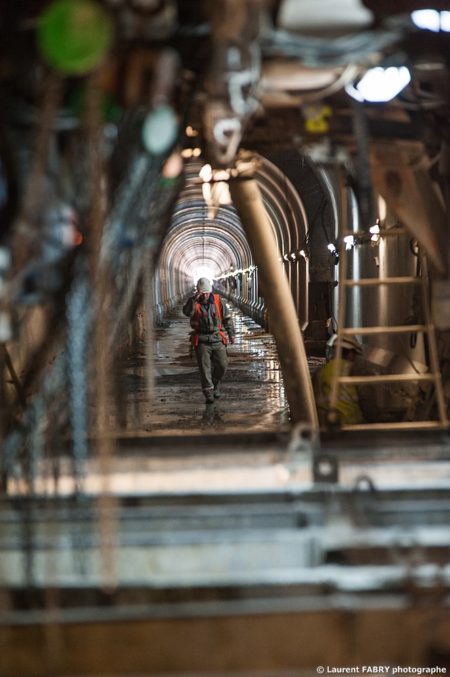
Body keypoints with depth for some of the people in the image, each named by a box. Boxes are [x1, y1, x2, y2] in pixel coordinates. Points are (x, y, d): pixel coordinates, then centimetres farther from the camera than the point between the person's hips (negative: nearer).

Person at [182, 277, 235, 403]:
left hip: (217, 339, 2)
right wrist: (194, 299, -33)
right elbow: (187, 312, -24)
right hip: (201, 341, -2)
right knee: (204, 367, -6)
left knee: (222, 365, 1)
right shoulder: (194, 302, -2)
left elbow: (227, 318, 11)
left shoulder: (218, 300, 3)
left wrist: (231, 333, 11)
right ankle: (208, 393, -4)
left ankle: (216, 383, 28)